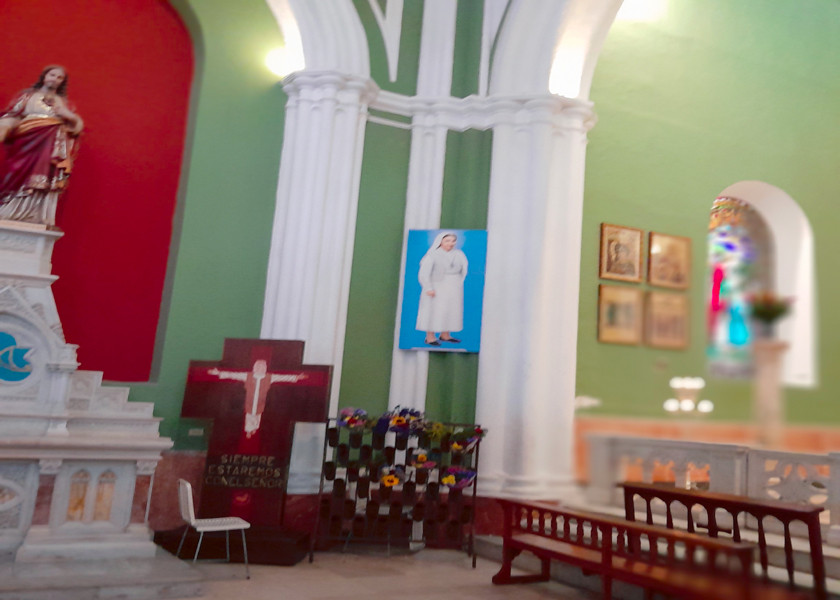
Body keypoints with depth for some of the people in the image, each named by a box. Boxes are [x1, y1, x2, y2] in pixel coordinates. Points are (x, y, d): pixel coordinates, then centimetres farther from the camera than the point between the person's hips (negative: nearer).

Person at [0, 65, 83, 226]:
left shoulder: (62, 102, 21)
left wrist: (69, 116, -2)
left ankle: (33, 222, -9)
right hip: (27, 142, -2)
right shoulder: (28, 95, 14)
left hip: (51, 149, 2)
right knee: (18, 181, -9)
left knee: (43, 186, -8)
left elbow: (78, 125, 18)